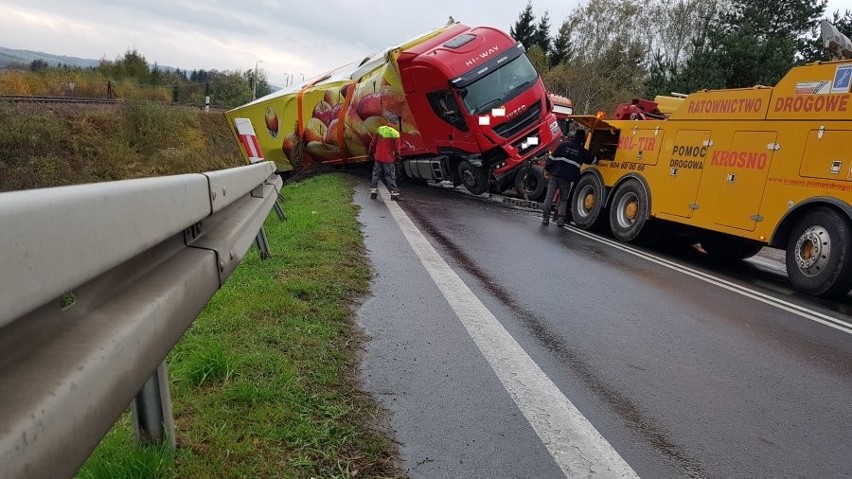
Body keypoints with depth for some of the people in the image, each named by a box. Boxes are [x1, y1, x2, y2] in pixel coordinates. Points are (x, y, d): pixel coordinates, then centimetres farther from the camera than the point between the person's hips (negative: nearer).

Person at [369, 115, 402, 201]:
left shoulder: (379, 129, -1)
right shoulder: (395, 133, -13)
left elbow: (373, 143, 7)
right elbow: (396, 148, -8)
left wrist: (371, 152, 22)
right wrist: (397, 157, 9)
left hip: (378, 157, 3)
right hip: (389, 159, -3)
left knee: (376, 175, 14)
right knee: (390, 177, 4)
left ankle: (373, 191, 15)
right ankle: (394, 193, 6)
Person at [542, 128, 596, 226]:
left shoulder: (564, 144, 4)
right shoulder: (582, 151, 6)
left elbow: (552, 157, 1)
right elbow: (592, 160, 22)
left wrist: (547, 168, 10)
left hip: (555, 175, 0)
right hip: (567, 178, 0)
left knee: (549, 197, 3)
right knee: (563, 199, 12)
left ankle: (545, 218, 3)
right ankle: (560, 219, 1)